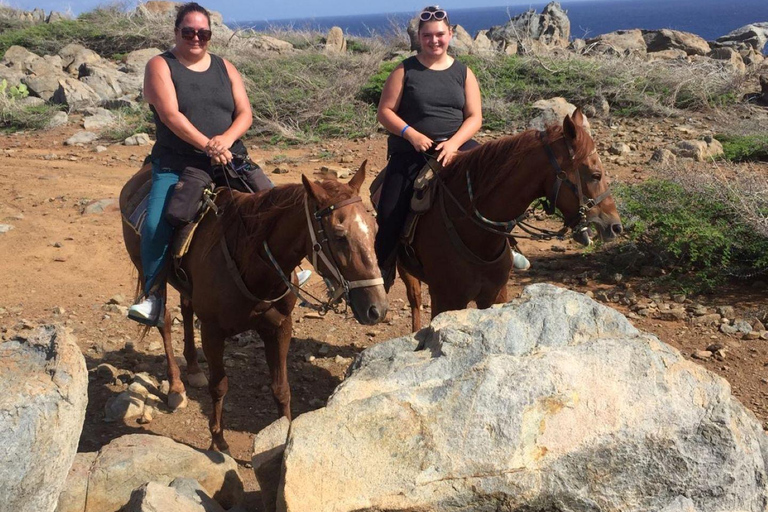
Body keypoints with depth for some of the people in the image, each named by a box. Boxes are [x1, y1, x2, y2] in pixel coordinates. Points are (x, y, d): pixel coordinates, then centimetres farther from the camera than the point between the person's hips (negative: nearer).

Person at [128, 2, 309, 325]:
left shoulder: (225, 68, 14)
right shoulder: (160, 66, 1)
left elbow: (245, 113, 5)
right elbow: (170, 114, -13)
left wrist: (226, 138, -17)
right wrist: (207, 146, -24)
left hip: (230, 162, 4)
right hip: (177, 165, -3)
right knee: (155, 226, -23)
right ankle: (153, 295, -7)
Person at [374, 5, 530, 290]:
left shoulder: (463, 72, 7)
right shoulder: (405, 71, 2)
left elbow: (474, 117, 2)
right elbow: (384, 112, -1)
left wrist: (453, 143, -16)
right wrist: (411, 134, -17)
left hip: (456, 146, 2)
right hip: (411, 152, -2)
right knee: (391, 212, -13)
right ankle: (384, 268, 9)